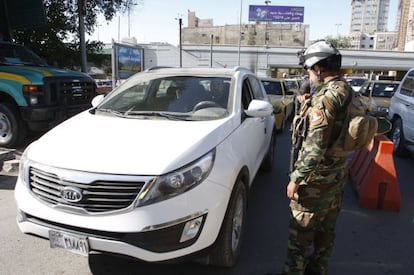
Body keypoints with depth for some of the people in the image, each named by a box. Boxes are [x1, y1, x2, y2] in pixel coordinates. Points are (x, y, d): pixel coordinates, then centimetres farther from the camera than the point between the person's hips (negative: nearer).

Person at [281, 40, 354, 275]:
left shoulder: (325, 98, -23)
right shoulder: (348, 92, 6)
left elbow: (315, 147, -28)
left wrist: (296, 178, -21)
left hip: (317, 177, -9)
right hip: (338, 174, 9)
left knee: (302, 230, 5)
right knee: (326, 229, 21)